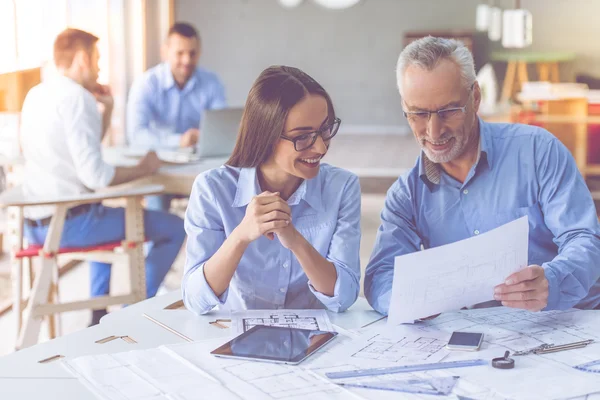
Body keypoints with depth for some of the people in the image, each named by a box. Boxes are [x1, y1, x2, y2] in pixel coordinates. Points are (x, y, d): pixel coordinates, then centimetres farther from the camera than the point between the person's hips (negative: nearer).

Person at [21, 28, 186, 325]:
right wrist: (141, 169, -8)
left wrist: (107, 110, 13)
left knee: (107, 214, 39)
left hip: (35, 223, 10)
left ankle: (99, 313, 37)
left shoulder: (35, 95, 11)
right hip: (70, 223, -9)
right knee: (174, 228, 2)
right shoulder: (77, 97, -16)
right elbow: (95, 175, -23)